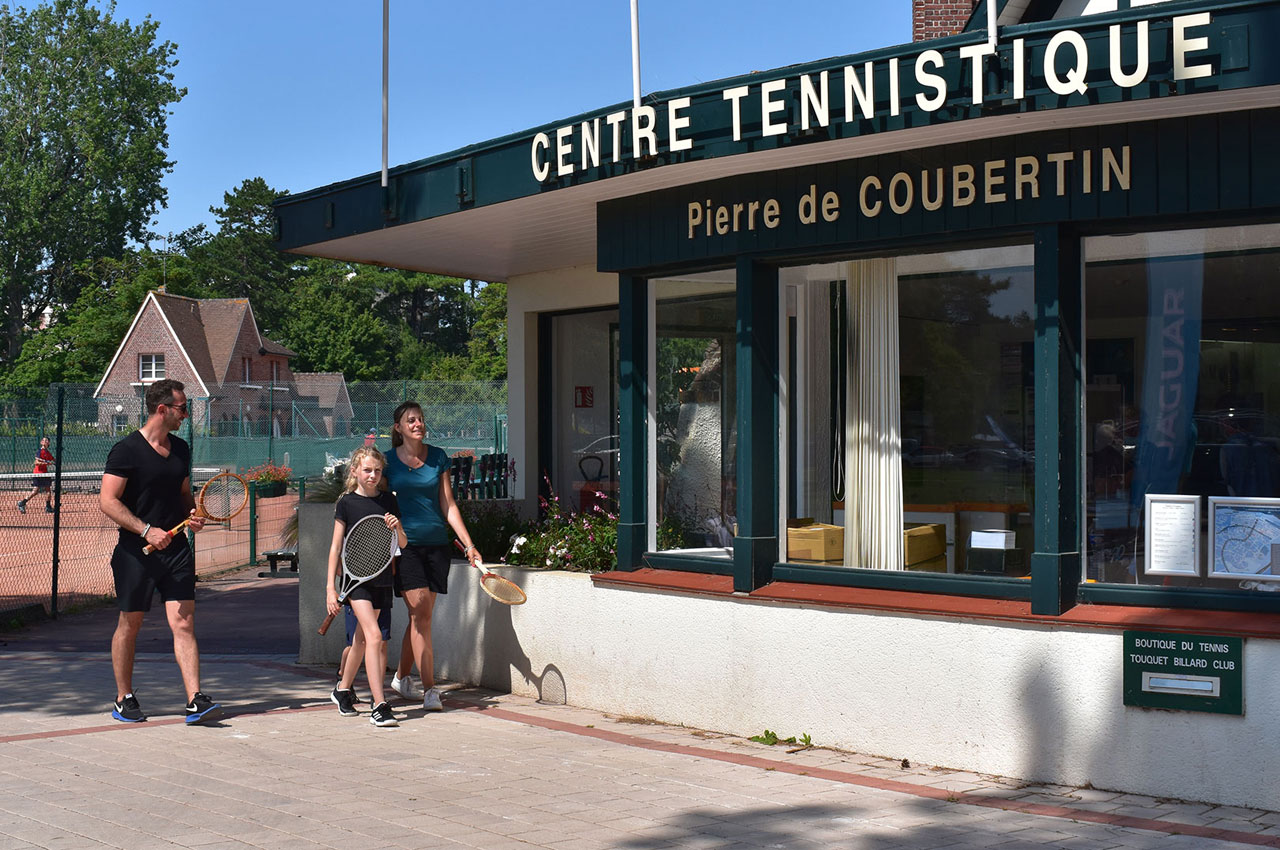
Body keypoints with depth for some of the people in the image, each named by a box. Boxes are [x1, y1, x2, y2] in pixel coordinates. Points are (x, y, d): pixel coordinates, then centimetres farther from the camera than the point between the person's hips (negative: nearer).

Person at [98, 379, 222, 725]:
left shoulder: (181, 449, 12)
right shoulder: (127, 450, -8)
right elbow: (108, 500, -13)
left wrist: (194, 514, 2)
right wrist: (146, 531, -21)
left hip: (176, 548, 5)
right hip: (136, 551, -5)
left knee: (184, 623, -4)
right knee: (130, 624, 7)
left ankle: (196, 701, -9)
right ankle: (124, 700, 21)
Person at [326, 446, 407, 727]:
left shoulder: (389, 501, 7)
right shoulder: (347, 503, -2)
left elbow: (402, 545, 11)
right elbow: (336, 546, 0)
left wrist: (397, 528, -11)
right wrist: (331, 587, -5)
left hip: (381, 578, 4)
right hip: (355, 575, -4)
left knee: (361, 638, 15)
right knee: (374, 635, -17)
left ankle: (342, 689, 37)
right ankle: (379, 706, -19)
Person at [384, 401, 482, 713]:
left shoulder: (438, 457, 8)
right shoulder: (388, 461, 1)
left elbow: (448, 505, 8)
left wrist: (469, 544, 2)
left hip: (436, 543, 3)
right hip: (404, 544, -3)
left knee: (422, 615, 7)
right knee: (420, 612, -12)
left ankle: (401, 678, 27)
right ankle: (429, 690, -11)